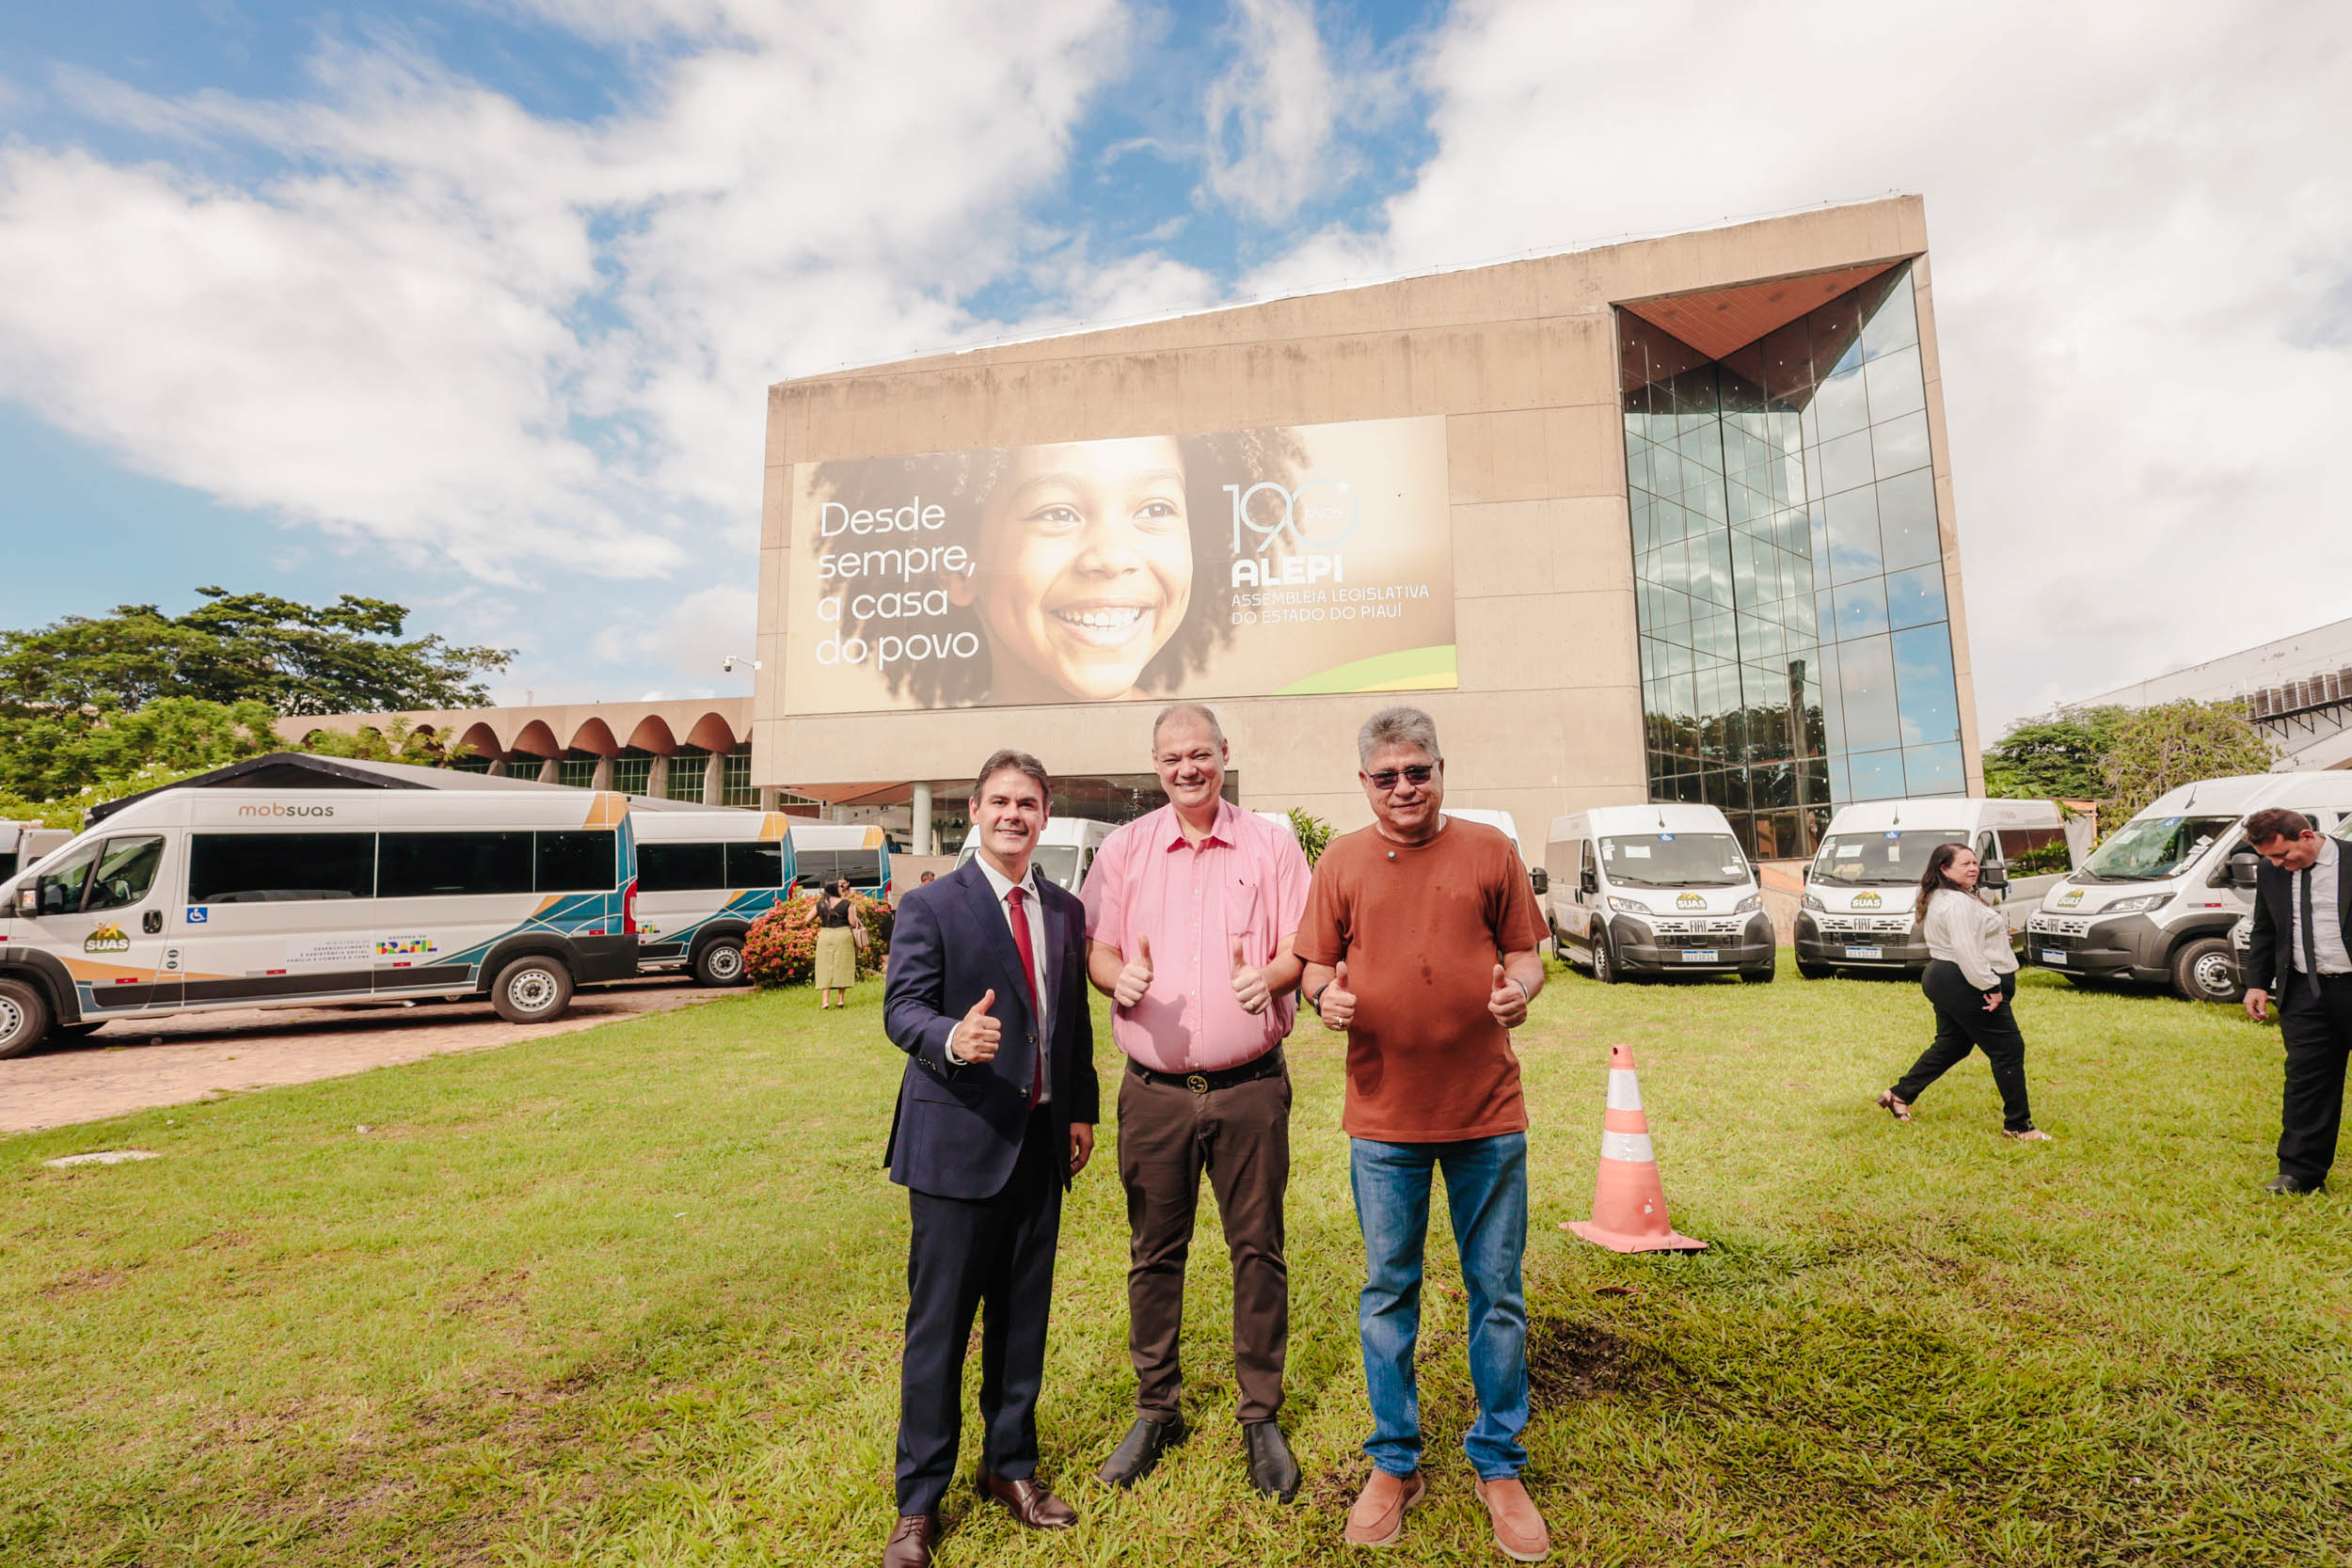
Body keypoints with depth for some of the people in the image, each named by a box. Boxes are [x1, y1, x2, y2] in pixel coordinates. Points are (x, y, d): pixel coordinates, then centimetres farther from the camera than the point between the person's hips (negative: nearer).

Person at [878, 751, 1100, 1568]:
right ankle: (918, 1500, 25)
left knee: (1023, 1315, 17)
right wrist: (953, 1037, -34)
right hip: (957, 1140, -5)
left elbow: (1075, 1020, 13)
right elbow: (901, 1009, -14)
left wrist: (1082, 1110, 11)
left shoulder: (1065, 910, 9)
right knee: (939, 1321, 6)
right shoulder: (931, 905, -7)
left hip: (1040, 1140, 5)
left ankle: (1010, 1466, 37)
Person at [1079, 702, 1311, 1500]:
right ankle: (1156, 1409, 31)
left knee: (1258, 1249, 8)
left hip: (1250, 1088, -1)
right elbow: (1096, 950, 5)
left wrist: (1268, 976, -21)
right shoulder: (1123, 849, 5)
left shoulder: (1270, 845, 2)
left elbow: (1299, 948, 1)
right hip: (1153, 1091, 1)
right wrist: (1119, 976, -17)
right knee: (1153, 1253, 12)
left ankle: (1261, 1417, 27)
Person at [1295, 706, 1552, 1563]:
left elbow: (1523, 954, 5)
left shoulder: (1490, 850, 0)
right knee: (1387, 1292, 13)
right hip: (1384, 1114, 1)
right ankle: (1394, 1463, 32)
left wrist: (1520, 989, -16)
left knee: (1496, 1293, 12)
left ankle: (1498, 1466, 33)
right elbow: (1316, 965, 7)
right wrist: (1326, 995, -15)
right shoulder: (1341, 862, 2)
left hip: (1487, 1110, 0)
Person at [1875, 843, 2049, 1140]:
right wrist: (1991, 987, -23)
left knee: (1950, 1045, 19)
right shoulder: (1958, 903, -19)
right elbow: (1966, 951, -26)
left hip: (1941, 979, 11)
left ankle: (1899, 1095, 23)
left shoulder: (1938, 898, 15)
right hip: (1965, 985, -11)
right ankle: (2018, 1126, 5)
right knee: (2008, 1049, -2)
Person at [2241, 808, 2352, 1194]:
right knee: (2305, 1081, 4)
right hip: (2306, 993, 3)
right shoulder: (2270, 873, 5)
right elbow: (2265, 931, 15)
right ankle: (2301, 1173, 9)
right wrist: (2257, 982, 7)